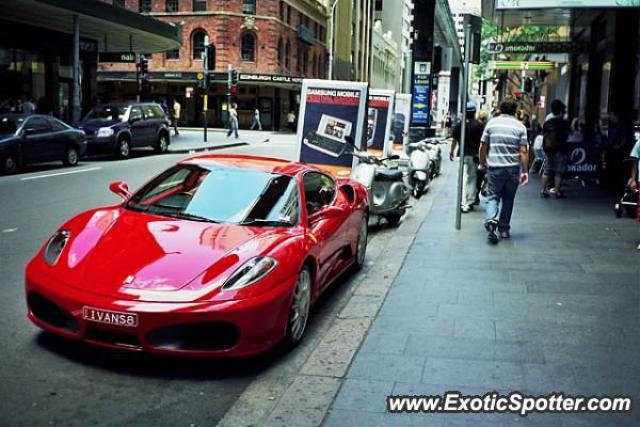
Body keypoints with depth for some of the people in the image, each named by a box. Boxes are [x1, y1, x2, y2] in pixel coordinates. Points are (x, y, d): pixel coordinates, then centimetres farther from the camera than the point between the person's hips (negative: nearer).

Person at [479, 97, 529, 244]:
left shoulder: (491, 123, 1)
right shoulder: (520, 127, -1)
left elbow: (483, 147, 4)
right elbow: (523, 151, -6)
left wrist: (482, 163, 17)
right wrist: (525, 171, -2)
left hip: (494, 167, 0)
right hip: (513, 168, 0)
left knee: (493, 196, 6)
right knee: (508, 199, 13)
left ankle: (491, 220, -21)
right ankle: (504, 229, 20)